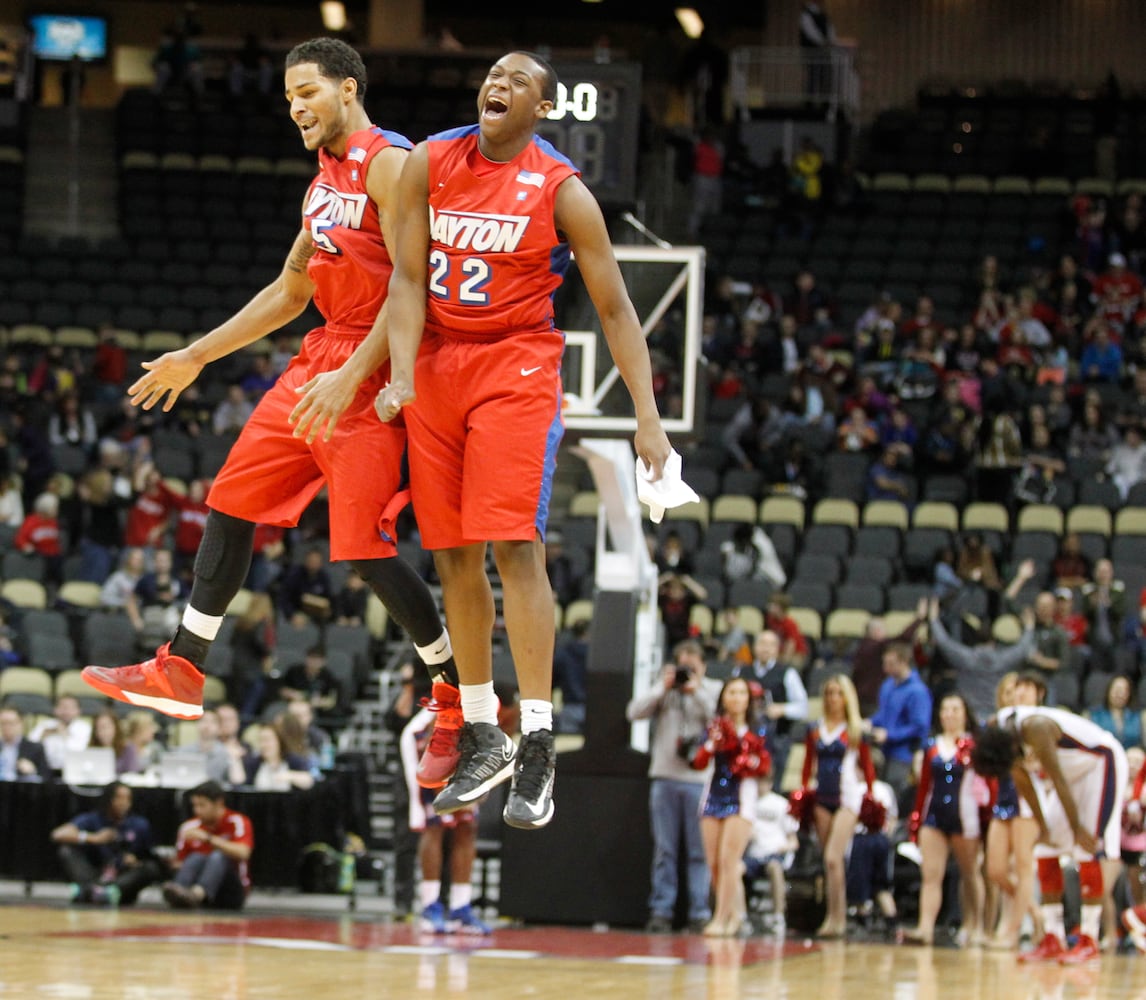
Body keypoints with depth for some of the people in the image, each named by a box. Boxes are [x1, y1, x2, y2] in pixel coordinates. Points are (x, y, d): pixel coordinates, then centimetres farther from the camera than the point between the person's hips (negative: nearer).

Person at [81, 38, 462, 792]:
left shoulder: (390, 164, -12)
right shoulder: (325, 181, 17)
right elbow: (290, 292, 26)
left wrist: (352, 377, -28)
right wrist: (196, 357, 26)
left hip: (370, 374, -9)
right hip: (321, 360, 9)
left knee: (367, 547, -12)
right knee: (232, 503, 9)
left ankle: (461, 701, 0)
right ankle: (180, 673, 18)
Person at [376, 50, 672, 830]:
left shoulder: (562, 191, -6)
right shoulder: (431, 165, 3)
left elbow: (614, 308, -3)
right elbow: (410, 277, 2)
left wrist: (648, 414, -10)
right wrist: (402, 375, -13)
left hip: (517, 366, -4)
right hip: (438, 364, 4)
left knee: (515, 546, -15)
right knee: (453, 555, 6)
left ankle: (538, 748, -15)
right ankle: (483, 740, 17)